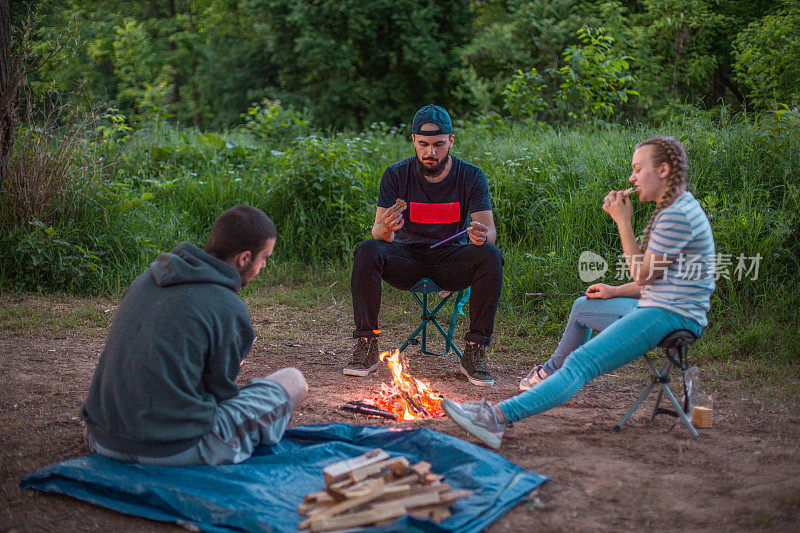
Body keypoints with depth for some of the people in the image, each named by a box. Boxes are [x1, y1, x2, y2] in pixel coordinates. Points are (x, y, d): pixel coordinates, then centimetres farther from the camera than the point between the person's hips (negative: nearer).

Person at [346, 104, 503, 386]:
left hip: (450, 259, 0)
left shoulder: (471, 176, -5)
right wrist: (385, 228, -38)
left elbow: (489, 230, -13)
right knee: (366, 252, -29)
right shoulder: (396, 175, -6)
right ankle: (366, 346, -21)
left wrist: (482, 235, -39)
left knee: (491, 257, -30)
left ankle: (474, 352, -21)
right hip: (407, 257, 0)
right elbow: (379, 233, -12)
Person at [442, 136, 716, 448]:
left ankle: (500, 416, -37)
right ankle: (552, 373, 51)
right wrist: (616, 292, 14)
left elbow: (642, 274, -16)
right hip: (658, 307, 11)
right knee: (583, 307, 29)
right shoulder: (675, 208, 15)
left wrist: (623, 221, -13)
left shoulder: (679, 215, -19)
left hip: (671, 315, -11)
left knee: (582, 363, -24)